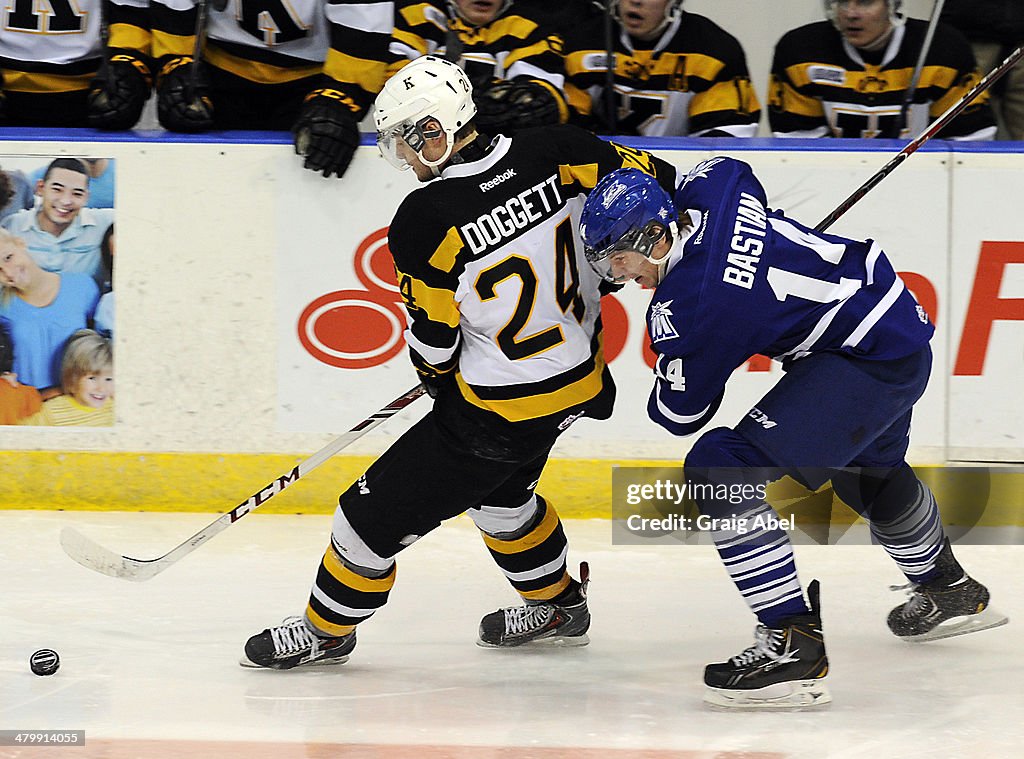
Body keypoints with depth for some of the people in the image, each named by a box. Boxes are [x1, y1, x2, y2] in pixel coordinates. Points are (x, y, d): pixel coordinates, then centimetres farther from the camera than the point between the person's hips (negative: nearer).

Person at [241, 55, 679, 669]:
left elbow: (433, 340, -12)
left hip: (500, 407, -7)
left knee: (379, 510, 7)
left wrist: (435, 376, 11)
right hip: (581, 380, 7)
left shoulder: (426, 220, -23)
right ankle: (558, 606, 48)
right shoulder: (552, 153, -10)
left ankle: (325, 630, 24)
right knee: (498, 490, 34)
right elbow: (656, 181, -3)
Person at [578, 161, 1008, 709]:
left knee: (719, 471, -18)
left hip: (867, 364, -11)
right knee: (870, 471, 38)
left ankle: (793, 647, -18)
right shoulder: (710, 187, -3)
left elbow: (681, 413, -8)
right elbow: (731, 169, 24)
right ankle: (950, 592, 63)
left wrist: (660, 397, 14)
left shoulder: (684, 308, -23)